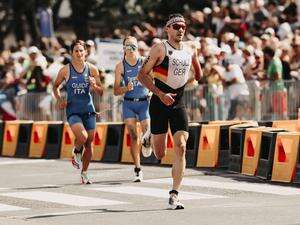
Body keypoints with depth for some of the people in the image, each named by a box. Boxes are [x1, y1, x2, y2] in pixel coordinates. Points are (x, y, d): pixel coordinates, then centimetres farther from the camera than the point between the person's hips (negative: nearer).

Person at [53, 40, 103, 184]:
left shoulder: (92, 69, 1)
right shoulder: (65, 70, -3)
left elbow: (100, 93, 5)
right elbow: (56, 86, 12)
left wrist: (95, 86, -16)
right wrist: (59, 100, -4)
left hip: (89, 109, 3)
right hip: (73, 111, -3)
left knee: (89, 143, 4)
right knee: (82, 137, -25)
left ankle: (84, 174, 20)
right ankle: (77, 153, 10)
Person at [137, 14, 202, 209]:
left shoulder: (190, 51, 7)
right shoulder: (160, 49, -8)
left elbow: (198, 73, 27)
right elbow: (142, 75, -12)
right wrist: (160, 94, -19)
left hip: (178, 104, 3)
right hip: (159, 103, -3)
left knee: (181, 148, -13)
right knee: (160, 155, -1)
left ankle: (174, 195, -10)